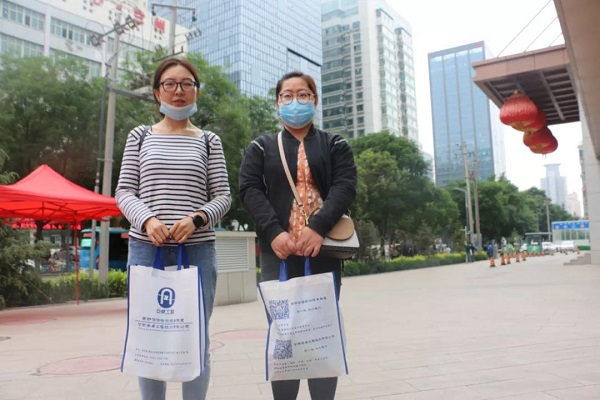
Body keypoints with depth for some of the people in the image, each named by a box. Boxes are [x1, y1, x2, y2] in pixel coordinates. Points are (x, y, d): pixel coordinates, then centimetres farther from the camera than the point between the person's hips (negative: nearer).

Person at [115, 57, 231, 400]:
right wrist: (147, 219, -14)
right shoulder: (140, 137, 11)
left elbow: (223, 196, 5)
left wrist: (196, 218, -15)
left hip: (198, 250, 0)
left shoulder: (209, 141, 10)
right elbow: (124, 192, 6)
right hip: (147, 249, 1)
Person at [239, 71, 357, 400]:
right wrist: (274, 232, -17)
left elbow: (345, 187, -2)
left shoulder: (335, 146, 13)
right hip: (278, 252, 0)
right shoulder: (260, 148, 14)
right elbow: (250, 190, 0)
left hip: (323, 251, 0)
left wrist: (318, 228, -19)